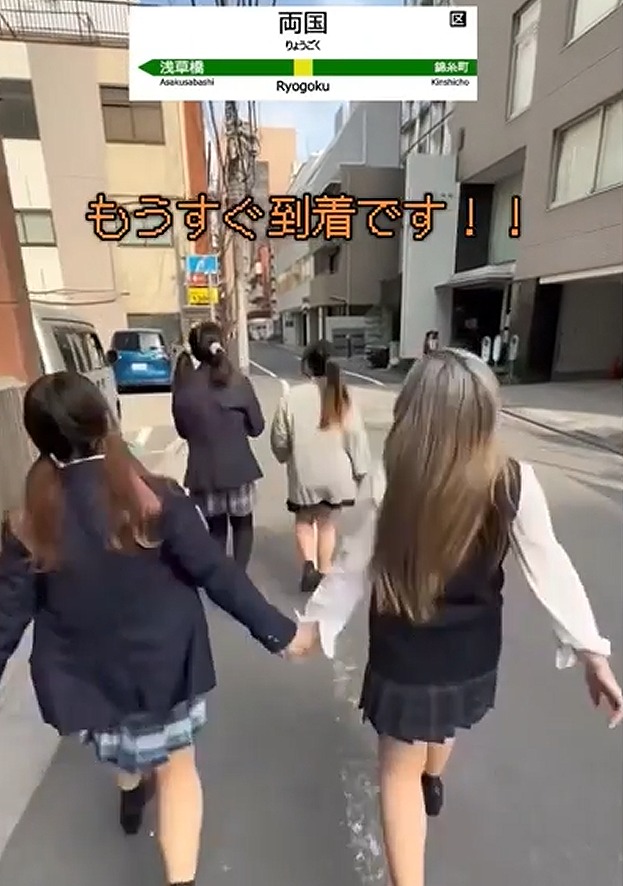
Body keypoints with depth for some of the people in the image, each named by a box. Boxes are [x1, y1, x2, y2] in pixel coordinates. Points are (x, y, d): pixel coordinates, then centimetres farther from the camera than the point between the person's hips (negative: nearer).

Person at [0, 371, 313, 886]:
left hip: (86, 673, 4)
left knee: (122, 740, 35)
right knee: (176, 764, 20)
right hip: (162, 664, -3)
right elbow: (217, 573, -21)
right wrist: (277, 630, -12)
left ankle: (132, 795, 64)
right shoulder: (155, 498, -23)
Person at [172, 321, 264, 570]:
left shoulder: (183, 387, -7)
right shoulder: (239, 382, -12)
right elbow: (257, 427, -3)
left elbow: (183, 431, 5)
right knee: (242, 523, 20)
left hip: (203, 471, 2)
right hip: (238, 468, -1)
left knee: (214, 528, 19)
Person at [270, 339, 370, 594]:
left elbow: (279, 439, -6)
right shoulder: (343, 396, -7)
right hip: (336, 473, 2)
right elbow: (356, 435, -5)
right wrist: (361, 468, 7)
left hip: (304, 474, -1)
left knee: (304, 520, 21)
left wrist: (285, 456, 16)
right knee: (327, 521, 19)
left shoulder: (291, 396, -12)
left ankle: (309, 563, 3)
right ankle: (324, 572, 28)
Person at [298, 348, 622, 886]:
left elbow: (353, 569, -14)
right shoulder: (515, 484, -20)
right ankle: (433, 781, 68)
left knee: (400, 770, 21)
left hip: (405, 654, -4)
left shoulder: (388, 485, -25)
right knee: (444, 720, 37)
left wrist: (316, 623, 3)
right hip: (472, 652, 4)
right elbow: (549, 567, -12)